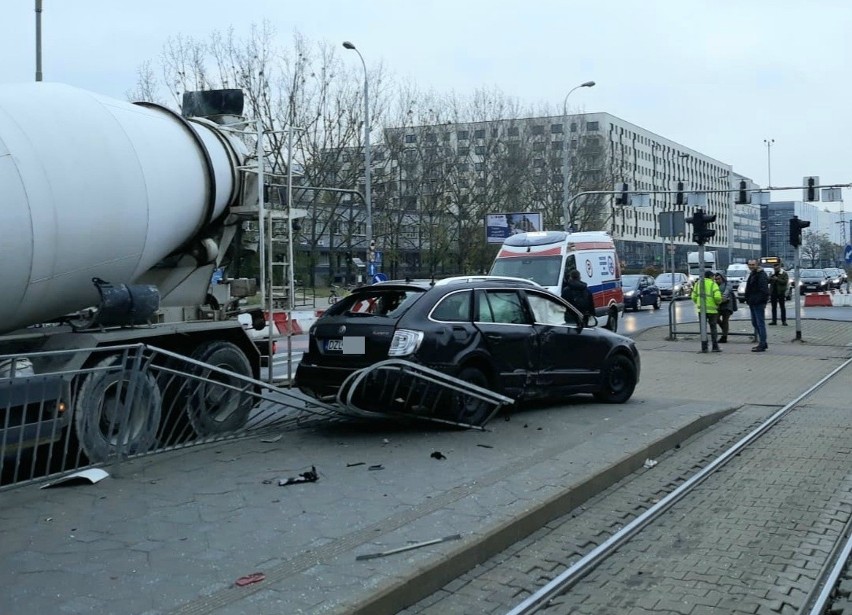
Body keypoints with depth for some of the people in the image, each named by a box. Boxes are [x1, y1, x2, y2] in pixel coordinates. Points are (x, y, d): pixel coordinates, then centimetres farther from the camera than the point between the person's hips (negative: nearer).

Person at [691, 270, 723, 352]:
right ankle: (715, 346, 1)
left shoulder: (698, 283, 10)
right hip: (711, 309, -3)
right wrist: (718, 302, 5)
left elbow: (694, 297, 6)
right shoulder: (713, 284, -2)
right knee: (713, 328, 5)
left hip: (701, 309, 3)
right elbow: (717, 297, -16)